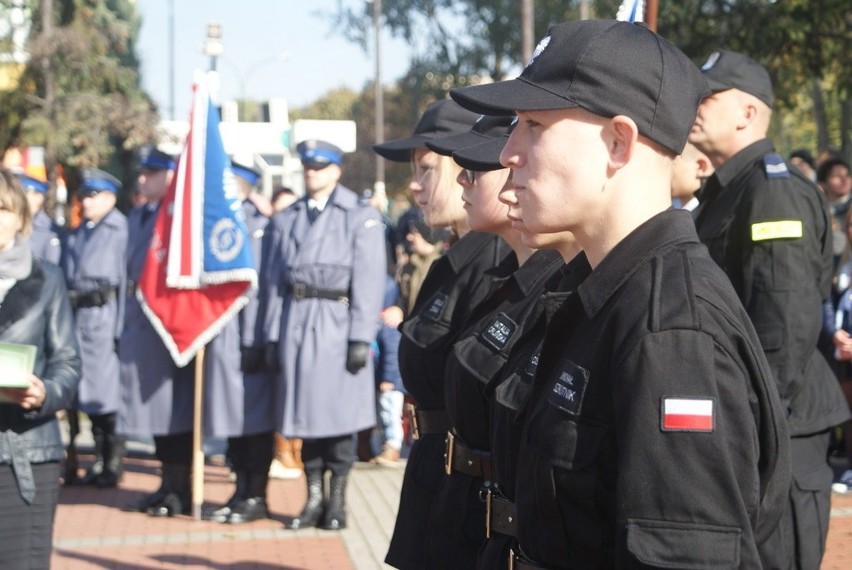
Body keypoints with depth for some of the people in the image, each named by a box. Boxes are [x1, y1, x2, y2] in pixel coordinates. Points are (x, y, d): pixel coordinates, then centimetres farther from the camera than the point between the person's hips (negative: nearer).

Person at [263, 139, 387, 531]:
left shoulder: (361, 217, 1)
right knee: (305, 411, 6)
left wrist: (361, 338, -12)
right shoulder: (286, 219, 15)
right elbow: (275, 280, 13)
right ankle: (314, 498, 13)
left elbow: (369, 282, -5)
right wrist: (272, 334, 6)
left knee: (339, 413, -2)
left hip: (337, 325, -4)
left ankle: (337, 501, 7)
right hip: (295, 325, 4)